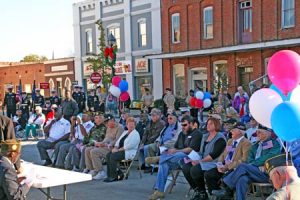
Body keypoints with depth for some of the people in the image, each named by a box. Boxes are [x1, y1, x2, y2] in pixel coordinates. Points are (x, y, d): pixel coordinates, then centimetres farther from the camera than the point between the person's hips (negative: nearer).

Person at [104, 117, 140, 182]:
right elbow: (119, 141, 20)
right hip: (121, 150, 9)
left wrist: (118, 150, -17)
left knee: (113, 156, -27)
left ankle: (114, 177, -19)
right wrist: (115, 147, -2)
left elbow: (129, 146, -18)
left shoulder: (135, 134, -7)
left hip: (129, 152, -9)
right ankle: (109, 175, -13)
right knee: (108, 155, -13)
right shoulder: (125, 132, 21)